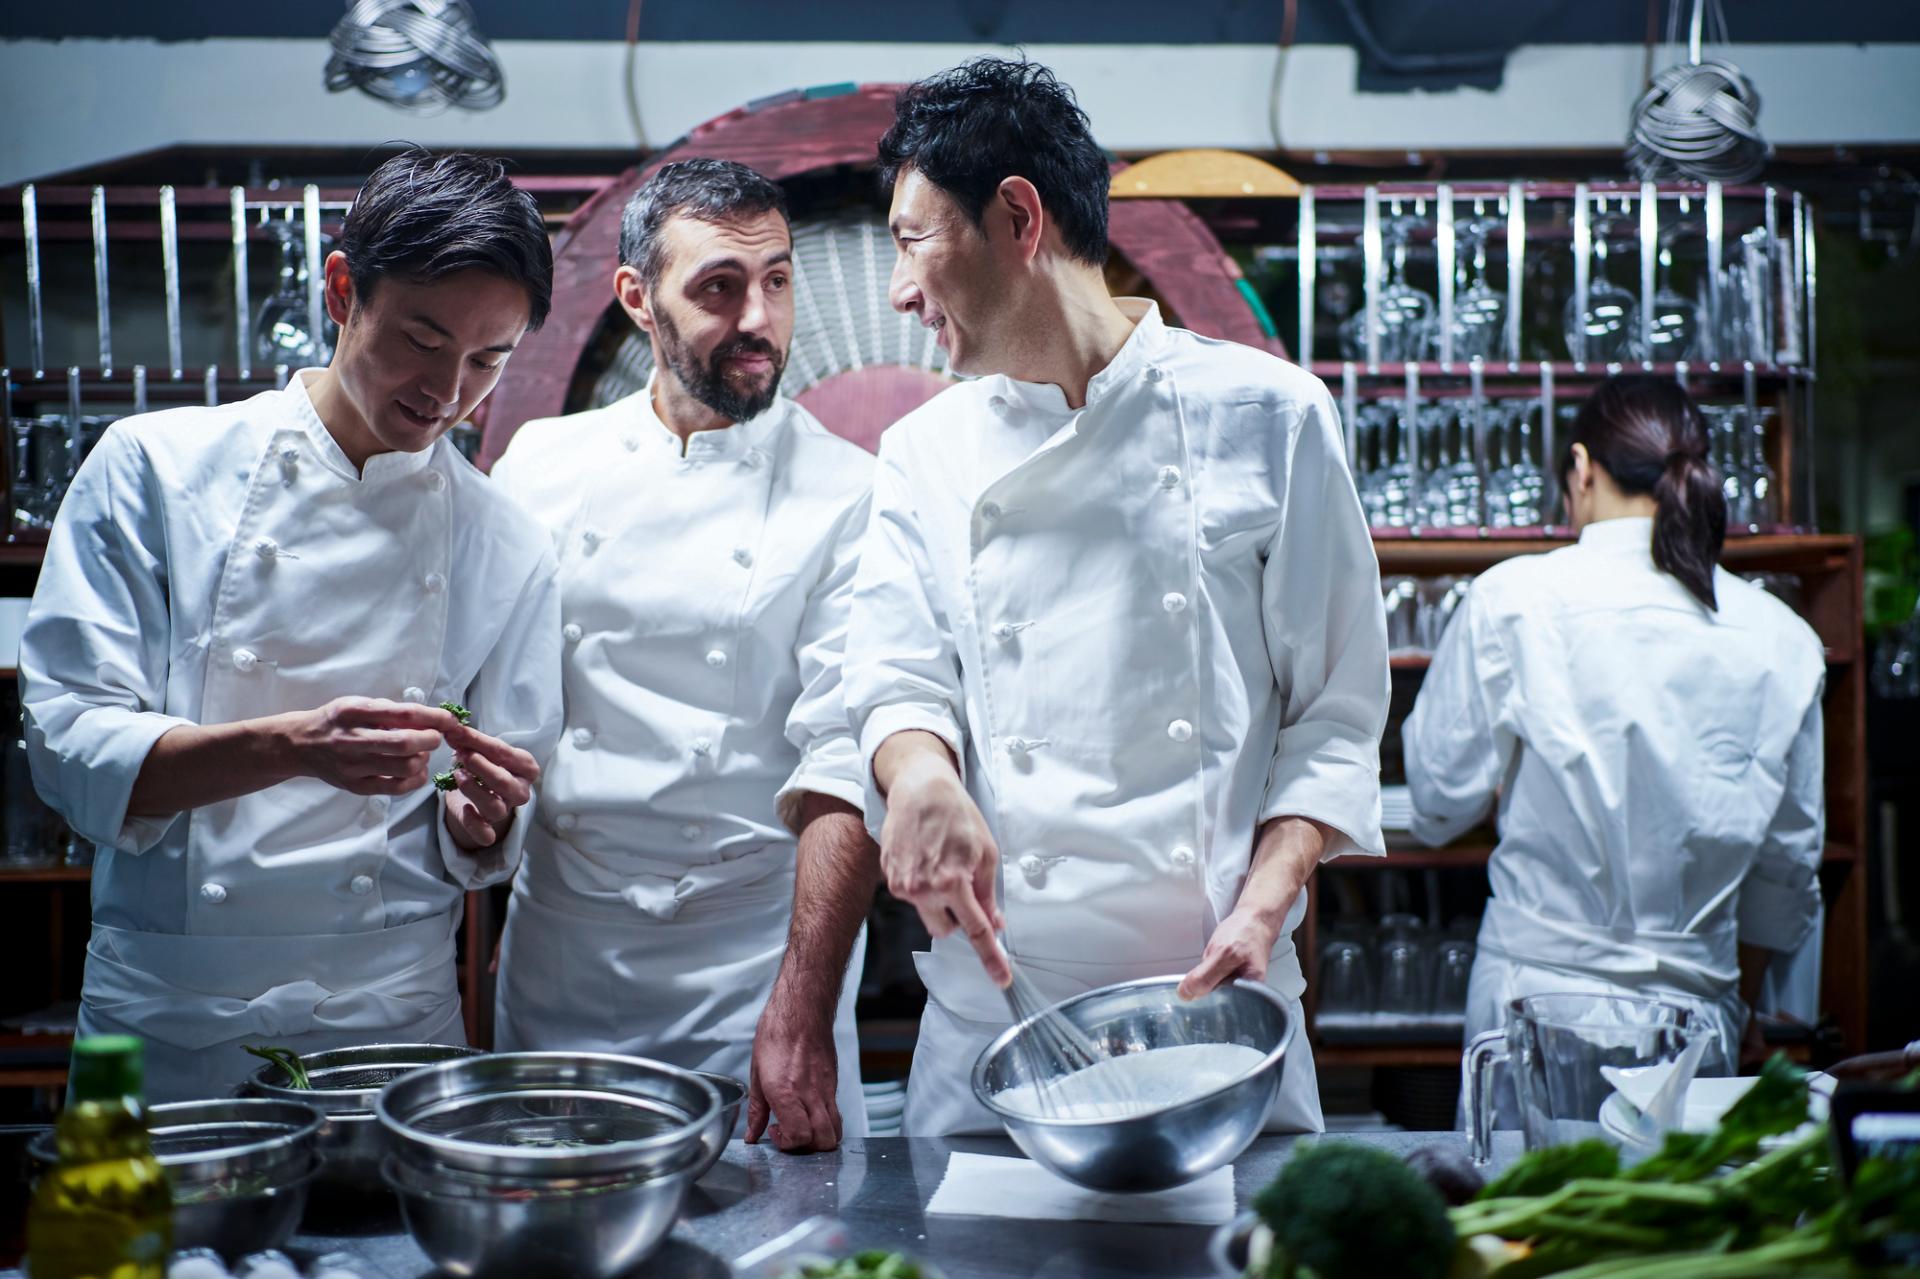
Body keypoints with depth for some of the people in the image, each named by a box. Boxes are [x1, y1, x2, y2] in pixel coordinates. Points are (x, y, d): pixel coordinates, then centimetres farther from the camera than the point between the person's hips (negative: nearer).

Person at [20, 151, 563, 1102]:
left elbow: (477, 852, 8)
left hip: (393, 1023, 2)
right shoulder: (155, 468, -3)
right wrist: (290, 747, -24)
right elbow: (71, 754, -10)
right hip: (169, 1023, -1)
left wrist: (481, 813, -15)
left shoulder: (509, 552, 4)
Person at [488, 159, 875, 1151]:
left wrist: (802, 1016, -20)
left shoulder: (847, 499, -6)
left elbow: (845, 769, -13)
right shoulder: (540, 465, 5)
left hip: (755, 959, -2)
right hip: (557, 956, 3)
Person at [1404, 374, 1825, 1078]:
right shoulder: (1783, 641, 3)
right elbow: (1789, 867, 11)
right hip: (1698, 1019, 2)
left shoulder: (1512, 598, -7)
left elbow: (1440, 803, -2)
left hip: (1534, 999, -2)